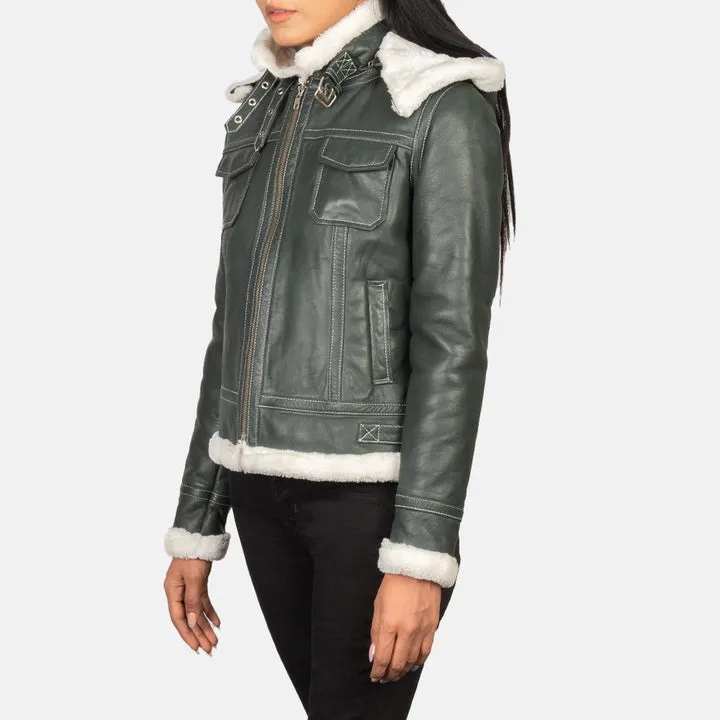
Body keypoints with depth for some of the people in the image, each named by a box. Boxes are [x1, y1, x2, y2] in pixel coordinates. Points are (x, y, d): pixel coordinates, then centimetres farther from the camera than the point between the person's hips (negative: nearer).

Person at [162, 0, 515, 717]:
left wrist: (421, 557, -19)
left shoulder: (444, 107, -9)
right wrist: (195, 530, 12)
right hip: (266, 486, 7)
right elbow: (235, 331, 12)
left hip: (377, 487, -7)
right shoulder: (261, 116, 12)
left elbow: (453, 340, -14)